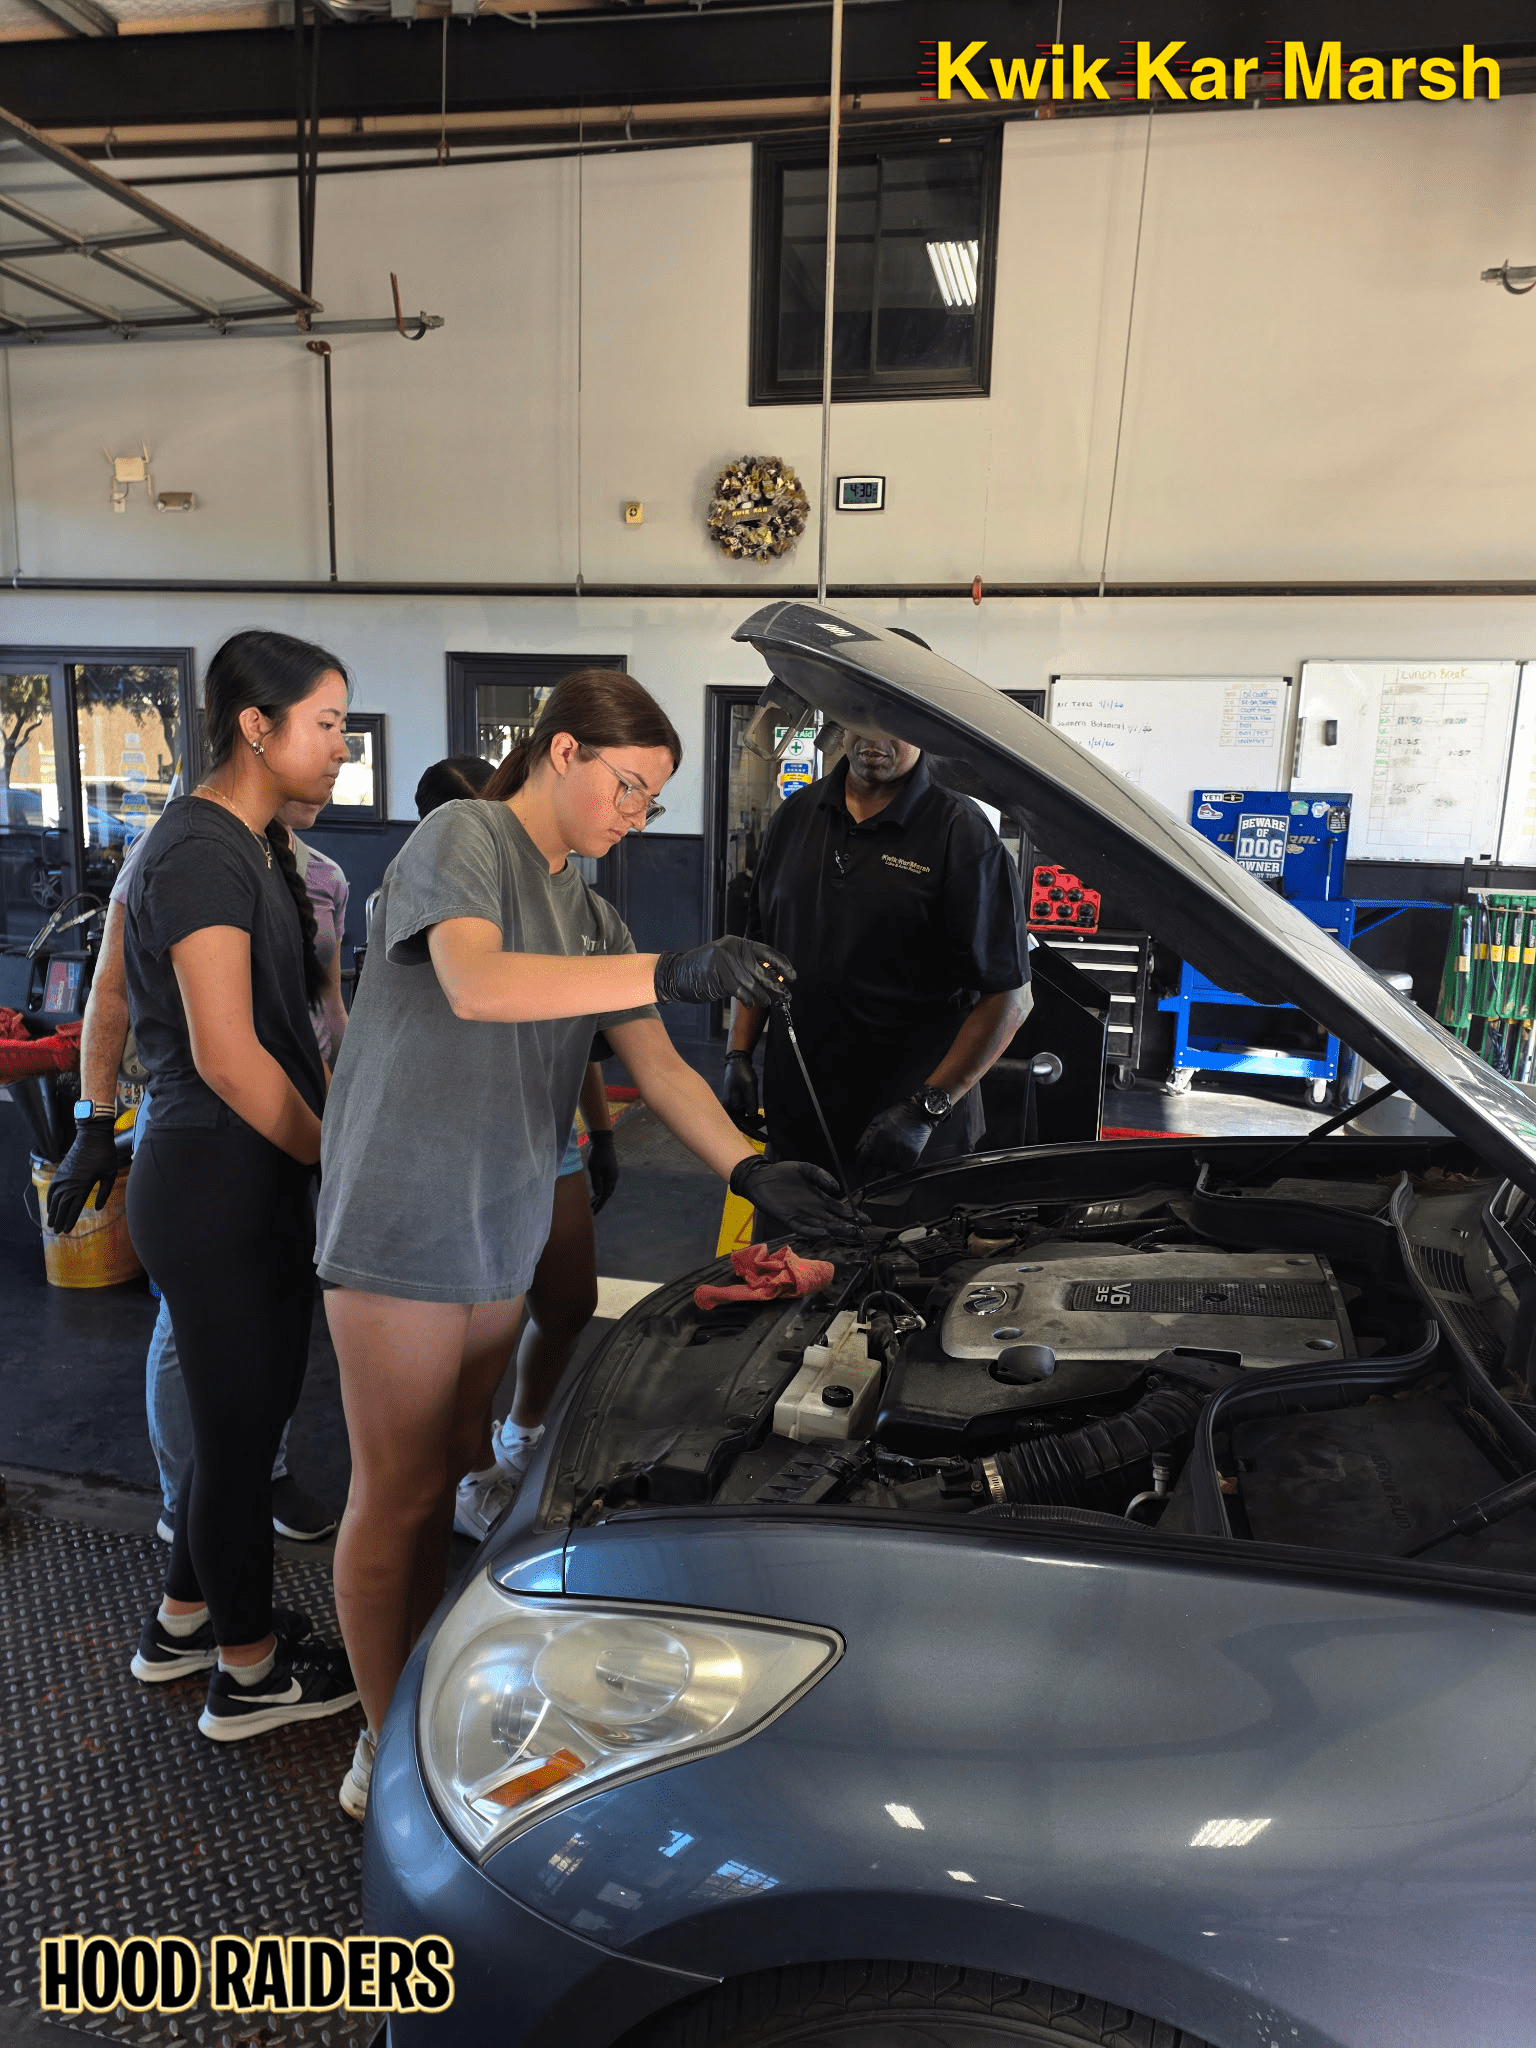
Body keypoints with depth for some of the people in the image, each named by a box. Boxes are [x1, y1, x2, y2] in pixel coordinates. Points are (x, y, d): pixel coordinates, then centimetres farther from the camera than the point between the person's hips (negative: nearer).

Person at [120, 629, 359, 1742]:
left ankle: (186, 1617, 40)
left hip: (263, 1178, 10)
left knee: (253, 1402, 20)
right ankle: (251, 1672, 25)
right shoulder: (202, 853, -18)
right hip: (215, 1181, -10)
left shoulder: (257, 846, 13)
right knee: (243, 1420, 5)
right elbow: (227, 1055, -24)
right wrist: (342, 1154, -14)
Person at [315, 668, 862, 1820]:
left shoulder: (588, 915, 15)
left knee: (448, 1480, 17)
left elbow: (658, 1066, 9)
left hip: (503, 1235, 8)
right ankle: (385, 1752, 20)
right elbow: (476, 984, -28)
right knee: (398, 1491, 3)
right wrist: (672, 975, -33)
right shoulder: (462, 838, -8)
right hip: (403, 1220, -8)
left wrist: (750, 1170, -5)